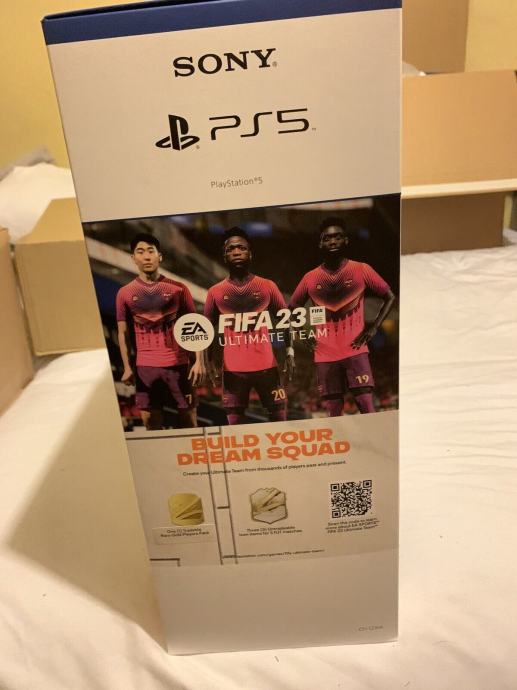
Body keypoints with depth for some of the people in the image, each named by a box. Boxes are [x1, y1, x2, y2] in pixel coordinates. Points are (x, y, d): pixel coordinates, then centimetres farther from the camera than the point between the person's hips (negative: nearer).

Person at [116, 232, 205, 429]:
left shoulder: (178, 288, 2)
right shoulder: (125, 293, 4)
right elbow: (123, 332, 8)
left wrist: (199, 361, -5)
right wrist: (127, 367, 1)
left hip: (178, 364, -1)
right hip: (145, 367, 1)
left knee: (189, 422, 4)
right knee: (150, 423, 5)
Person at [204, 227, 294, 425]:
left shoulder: (267, 286, 3)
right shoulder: (215, 292, 4)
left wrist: (289, 352, -1)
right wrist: (212, 361, 3)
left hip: (266, 365, 0)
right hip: (233, 369, 0)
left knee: (279, 417, 7)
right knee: (235, 421, 6)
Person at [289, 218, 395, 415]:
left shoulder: (362, 270, -1)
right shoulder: (310, 278, 5)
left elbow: (389, 297, 6)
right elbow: (291, 309, 18)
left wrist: (374, 327, -4)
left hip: (355, 351, -2)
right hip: (325, 356, 3)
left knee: (367, 407, -11)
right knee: (333, 413, 6)